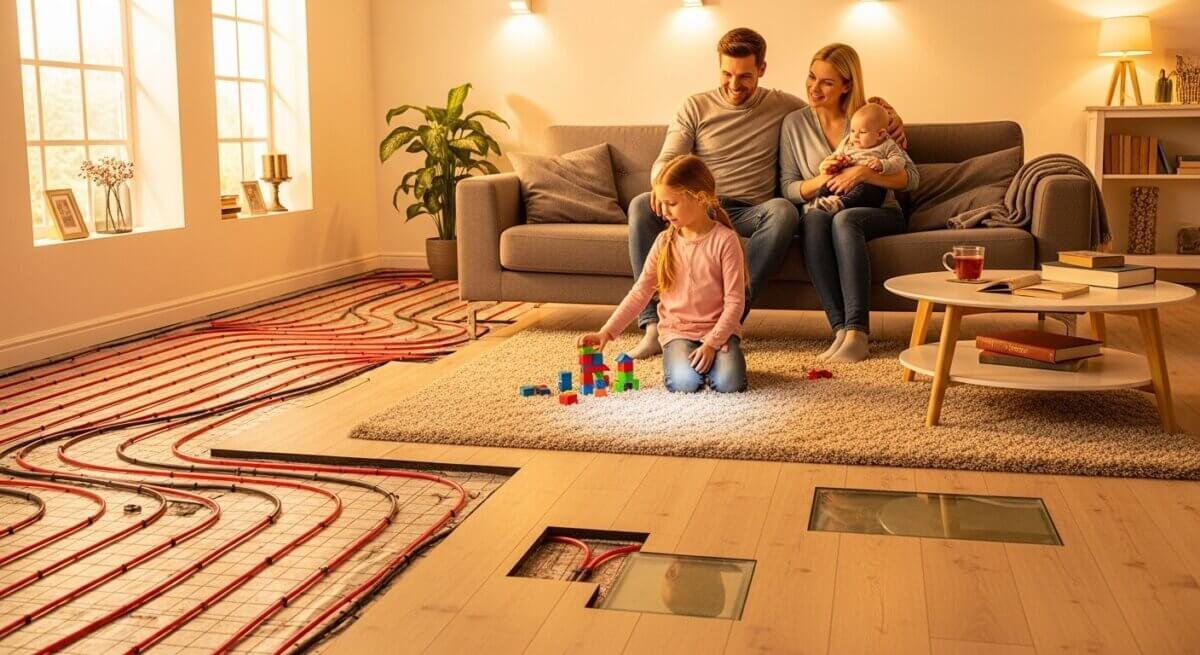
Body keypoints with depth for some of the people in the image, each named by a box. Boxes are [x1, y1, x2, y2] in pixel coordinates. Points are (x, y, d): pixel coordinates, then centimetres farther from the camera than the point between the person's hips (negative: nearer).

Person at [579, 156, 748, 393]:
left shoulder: (725, 239, -9)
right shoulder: (665, 242, 1)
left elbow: (734, 301, -10)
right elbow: (639, 293, 1)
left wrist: (711, 343, -19)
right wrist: (606, 332, -8)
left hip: (718, 329, -1)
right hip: (677, 329, 1)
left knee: (728, 383, -26)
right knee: (684, 383, -26)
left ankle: (713, 355, 8)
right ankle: (680, 356, 8)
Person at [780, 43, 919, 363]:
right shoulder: (794, 124, 8)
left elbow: (911, 178, -2)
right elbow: (788, 187, 6)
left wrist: (864, 173, -18)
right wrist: (820, 180, -14)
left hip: (877, 213, -1)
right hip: (821, 215, 1)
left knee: (843, 220, -36)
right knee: (814, 218, -35)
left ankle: (858, 331, -44)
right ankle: (841, 328, -42)